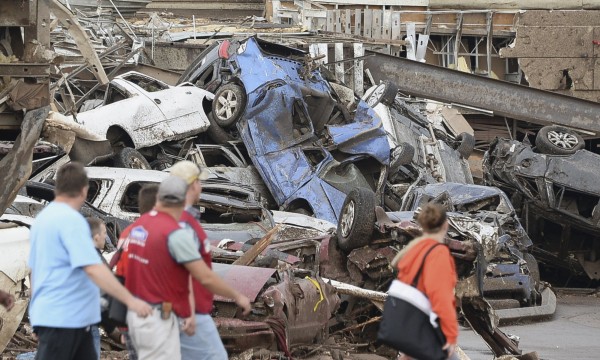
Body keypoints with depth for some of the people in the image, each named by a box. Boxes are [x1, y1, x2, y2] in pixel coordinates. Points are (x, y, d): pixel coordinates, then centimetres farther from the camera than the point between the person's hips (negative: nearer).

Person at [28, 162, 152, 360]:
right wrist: (130, 300, -26)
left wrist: (38, 310, 30)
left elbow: (35, 268, 22)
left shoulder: (43, 217, 14)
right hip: (61, 319, -10)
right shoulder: (71, 220, -17)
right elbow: (93, 269, -26)